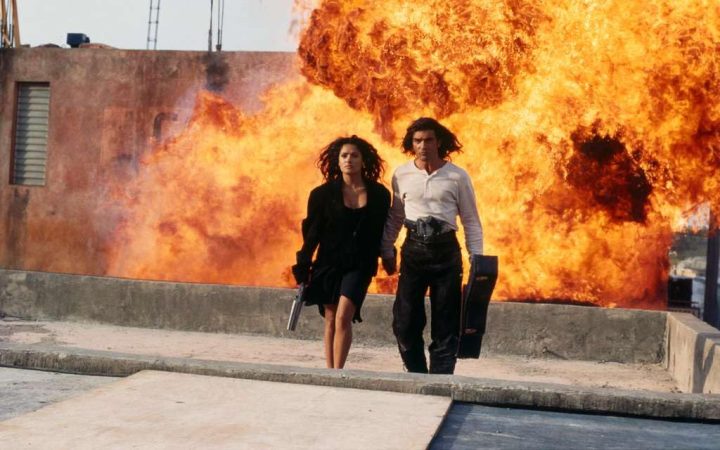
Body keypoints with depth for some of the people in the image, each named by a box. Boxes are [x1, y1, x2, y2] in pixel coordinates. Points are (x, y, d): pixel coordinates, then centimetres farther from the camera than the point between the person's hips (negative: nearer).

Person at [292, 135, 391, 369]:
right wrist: (303, 268, 0)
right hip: (328, 264, 1)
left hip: (360, 266, -1)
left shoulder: (379, 194, 2)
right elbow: (311, 233, 2)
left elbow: (382, 232, 9)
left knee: (343, 318, -15)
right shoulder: (323, 194, 0)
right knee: (331, 320, 7)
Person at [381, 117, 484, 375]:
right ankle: (417, 374, 19)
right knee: (405, 322, 3)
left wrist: (477, 260, -4)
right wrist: (387, 251, 9)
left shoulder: (457, 177, -2)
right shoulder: (401, 175, 4)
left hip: (446, 250, -2)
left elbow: (471, 221, 2)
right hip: (413, 249, 2)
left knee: (445, 323, 2)